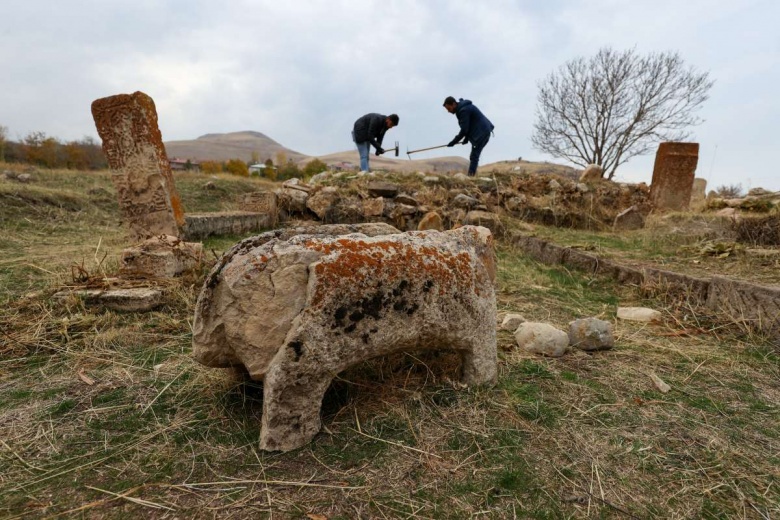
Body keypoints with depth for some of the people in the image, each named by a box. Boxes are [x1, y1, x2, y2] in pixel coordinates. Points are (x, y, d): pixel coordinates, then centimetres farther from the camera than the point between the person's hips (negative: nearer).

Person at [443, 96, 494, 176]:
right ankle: (471, 176, 14)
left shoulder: (464, 110, -19)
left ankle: (470, 176, -16)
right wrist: (467, 137, 8)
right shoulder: (461, 108, 12)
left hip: (482, 133, -11)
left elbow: (464, 129, -21)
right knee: (474, 156, 12)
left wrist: (454, 141, -14)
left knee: (474, 156, -13)